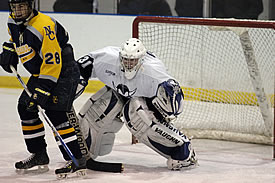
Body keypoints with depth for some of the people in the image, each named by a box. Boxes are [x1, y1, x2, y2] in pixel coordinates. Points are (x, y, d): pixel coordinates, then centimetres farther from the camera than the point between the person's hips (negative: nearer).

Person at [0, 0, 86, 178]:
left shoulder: (44, 26, -29)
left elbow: (52, 63, -30)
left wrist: (41, 91, -31)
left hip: (64, 71, -10)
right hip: (40, 72, 10)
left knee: (55, 113, -19)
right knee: (25, 108, 9)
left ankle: (77, 161, -18)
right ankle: (39, 155, 21)